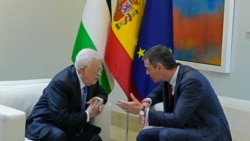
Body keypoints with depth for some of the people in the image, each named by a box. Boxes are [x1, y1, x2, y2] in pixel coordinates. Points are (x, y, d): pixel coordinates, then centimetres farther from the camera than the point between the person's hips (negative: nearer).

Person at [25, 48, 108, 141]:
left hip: (70, 126, 7)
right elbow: (60, 118, -29)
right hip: (44, 123, -7)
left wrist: (99, 99, -6)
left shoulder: (91, 79, -2)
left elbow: (101, 92, 19)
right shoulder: (61, 82, -24)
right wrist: (87, 115, -20)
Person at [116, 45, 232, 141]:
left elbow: (177, 120, -31)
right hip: (190, 129, 9)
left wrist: (142, 110, -24)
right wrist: (147, 102, 0)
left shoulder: (192, 81, -26)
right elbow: (160, 91, 23)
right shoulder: (172, 74, 0)